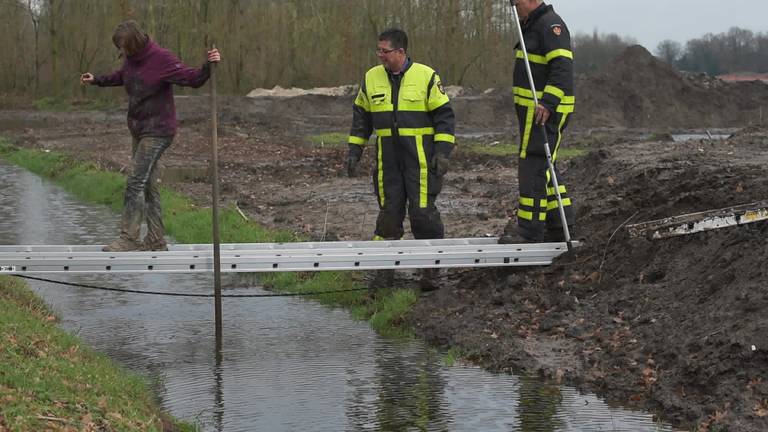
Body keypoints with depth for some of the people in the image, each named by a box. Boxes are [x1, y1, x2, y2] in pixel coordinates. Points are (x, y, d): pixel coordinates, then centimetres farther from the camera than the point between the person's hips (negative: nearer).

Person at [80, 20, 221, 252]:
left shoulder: (162, 59, -18)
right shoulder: (131, 59, 5)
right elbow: (120, 76, 29)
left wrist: (208, 66, -37)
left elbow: (193, 79, -21)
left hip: (157, 131, -8)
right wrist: (97, 80, 33)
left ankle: (129, 238, -6)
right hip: (139, 130, 8)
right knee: (147, 184, 12)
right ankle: (156, 240, 19)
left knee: (136, 183, -12)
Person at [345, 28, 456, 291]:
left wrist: (442, 152, -9)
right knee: (388, 213, 6)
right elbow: (361, 116, 17)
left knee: (423, 212, -6)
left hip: (421, 158, -4)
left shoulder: (426, 76, -4)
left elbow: (444, 116, -2)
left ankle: (431, 269, 5)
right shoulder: (371, 78, 8)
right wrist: (354, 151, 12)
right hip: (388, 160, 4)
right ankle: (385, 268, 14)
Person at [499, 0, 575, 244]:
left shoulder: (551, 24, -13)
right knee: (544, 168, 13)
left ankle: (530, 231, -9)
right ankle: (559, 228, 18)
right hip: (533, 109, 11)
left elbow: (563, 66, -23)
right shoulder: (532, 25, 20)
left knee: (534, 167, -10)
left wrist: (547, 103, -30)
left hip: (545, 111, -11)